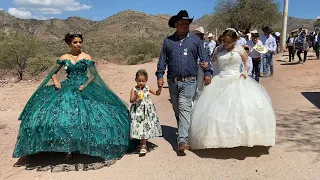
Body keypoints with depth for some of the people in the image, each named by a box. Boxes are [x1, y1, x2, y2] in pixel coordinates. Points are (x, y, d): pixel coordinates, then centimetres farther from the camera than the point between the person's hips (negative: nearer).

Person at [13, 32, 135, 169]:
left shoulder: (86, 57, 0)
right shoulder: (64, 58, 6)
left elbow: (93, 75, 0)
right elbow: (53, 73, 14)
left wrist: (85, 85, -13)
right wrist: (56, 81, -5)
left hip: (83, 89, -2)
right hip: (67, 88, 2)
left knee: (84, 114, -9)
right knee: (65, 115, -8)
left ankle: (83, 145, 10)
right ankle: (69, 147, 7)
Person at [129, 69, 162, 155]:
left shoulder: (147, 88, 4)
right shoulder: (134, 89, -4)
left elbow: (157, 93, 13)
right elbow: (131, 100, -7)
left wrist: (159, 88, -5)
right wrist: (136, 97, -25)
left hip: (148, 110, 2)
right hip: (138, 111, -2)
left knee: (146, 127, 2)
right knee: (140, 127, -2)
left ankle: (143, 145, 12)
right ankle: (143, 144, 17)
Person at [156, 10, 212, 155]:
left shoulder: (195, 40, 6)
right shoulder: (168, 41, 10)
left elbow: (204, 57, 7)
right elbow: (162, 60, 12)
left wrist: (207, 72, -2)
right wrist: (160, 75, 4)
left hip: (189, 82, -3)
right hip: (173, 82, 3)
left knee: (184, 108, -14)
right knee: (177, 110, 13)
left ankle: (182, 141, -17)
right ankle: (183, 132, 31)